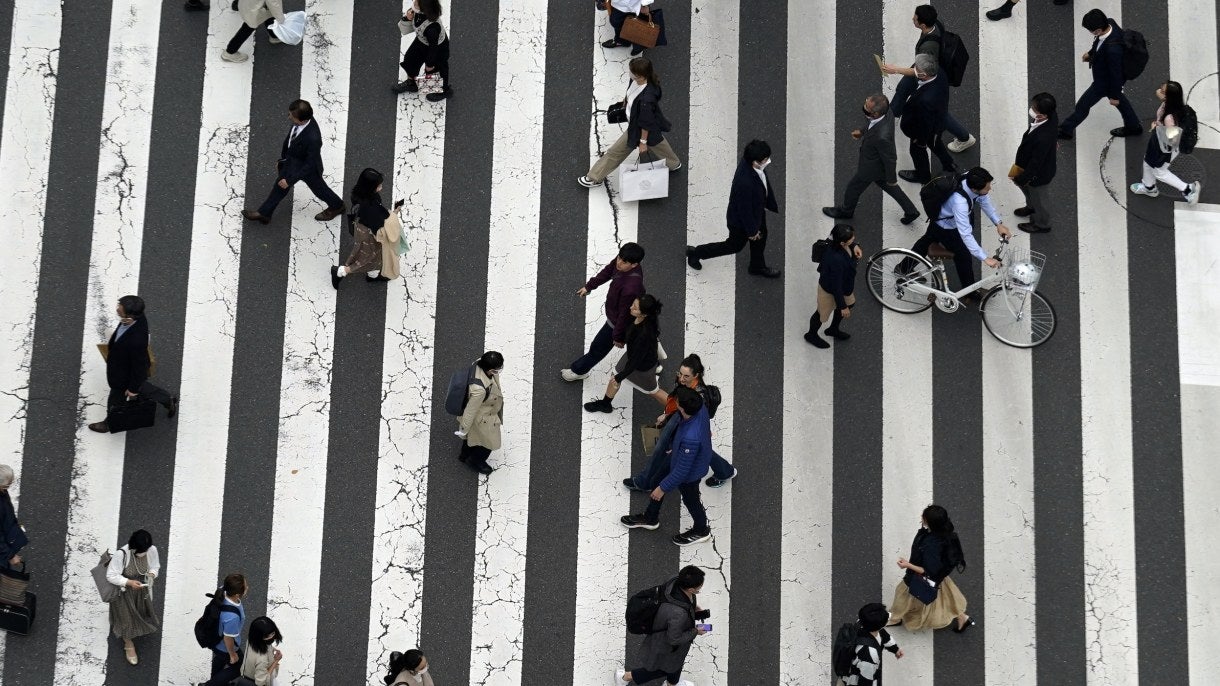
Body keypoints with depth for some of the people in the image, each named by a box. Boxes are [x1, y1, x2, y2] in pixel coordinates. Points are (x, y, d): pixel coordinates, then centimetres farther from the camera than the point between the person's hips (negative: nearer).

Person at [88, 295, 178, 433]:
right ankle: (168, 400, 55)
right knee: (142, 387, 35)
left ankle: (110, 423, 54)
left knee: (116, 401, 24)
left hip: (125, 377, -6)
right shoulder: (137, 317, -26)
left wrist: (133, 388, -14)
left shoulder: (136, 341, -48)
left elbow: (139, 365, -31)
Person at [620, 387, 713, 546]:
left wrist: (663, 488, -17)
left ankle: (701, 531, 56)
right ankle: (650, 518, 54)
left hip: (690, 473, -8)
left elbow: (682, 471, -32)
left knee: (690, 500, 23)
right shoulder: (700, 407, -27)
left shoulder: (690, 438, -48)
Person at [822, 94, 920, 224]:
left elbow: (890, 159, -28)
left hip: (872, 168, -7)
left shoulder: (882, 136, -46)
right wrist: (862, 132, -2)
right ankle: (910, 211, 46)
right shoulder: (886, 112, -25)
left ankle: (846, 211, 52)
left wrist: (891, 179, -12)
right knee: (886, 185, 32)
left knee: (853, 188, 22)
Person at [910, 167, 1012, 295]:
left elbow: (983, 199, -8)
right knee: (964, 256, 6)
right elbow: (965, 234, -46)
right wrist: (985, 258, -46)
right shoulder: (960, 201, -47)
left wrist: (998, 223, -12)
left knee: (927, 240, 30)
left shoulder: (971, 179, -27)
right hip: (946, 229, -8)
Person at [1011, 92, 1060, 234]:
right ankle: (1032, 207, 63)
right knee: (1024, 185, 34)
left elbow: (1036, 163, -32)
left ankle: (1041, 224, 51)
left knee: (1038, 197, 22)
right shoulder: (1052, 116, -23)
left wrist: (1022, 178, -17)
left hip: (1039, 173, -8)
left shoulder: (1043, 139, -46)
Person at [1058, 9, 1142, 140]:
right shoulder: (1110, 23, -23)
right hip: (1106, 74, 8)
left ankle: (1066, 129, 37)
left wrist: (1114, 96, -14)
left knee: (1083, 105, 14)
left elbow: (1116, 73, -29)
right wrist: (1091, 53, 12)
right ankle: (1133, 126, 52)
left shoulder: (1112, 49, -45)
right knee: (1119, 99, 31)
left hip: (1105, 82, -8)